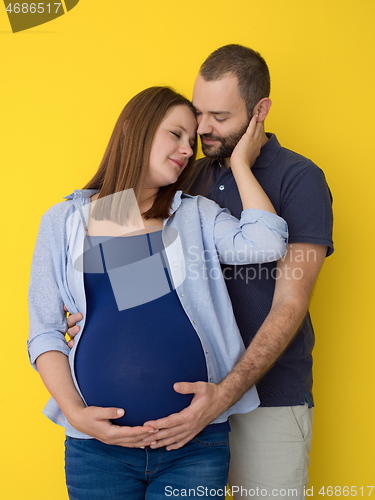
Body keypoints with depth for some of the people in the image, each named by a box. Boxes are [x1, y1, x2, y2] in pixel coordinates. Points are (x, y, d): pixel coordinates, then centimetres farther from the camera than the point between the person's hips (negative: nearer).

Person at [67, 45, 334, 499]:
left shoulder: (299, 179, -10)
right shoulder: (195, 177, 9)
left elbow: (289, 305, -17)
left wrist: (225, 394, -27)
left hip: (268, 400, -5)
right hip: (195, 390, 5)